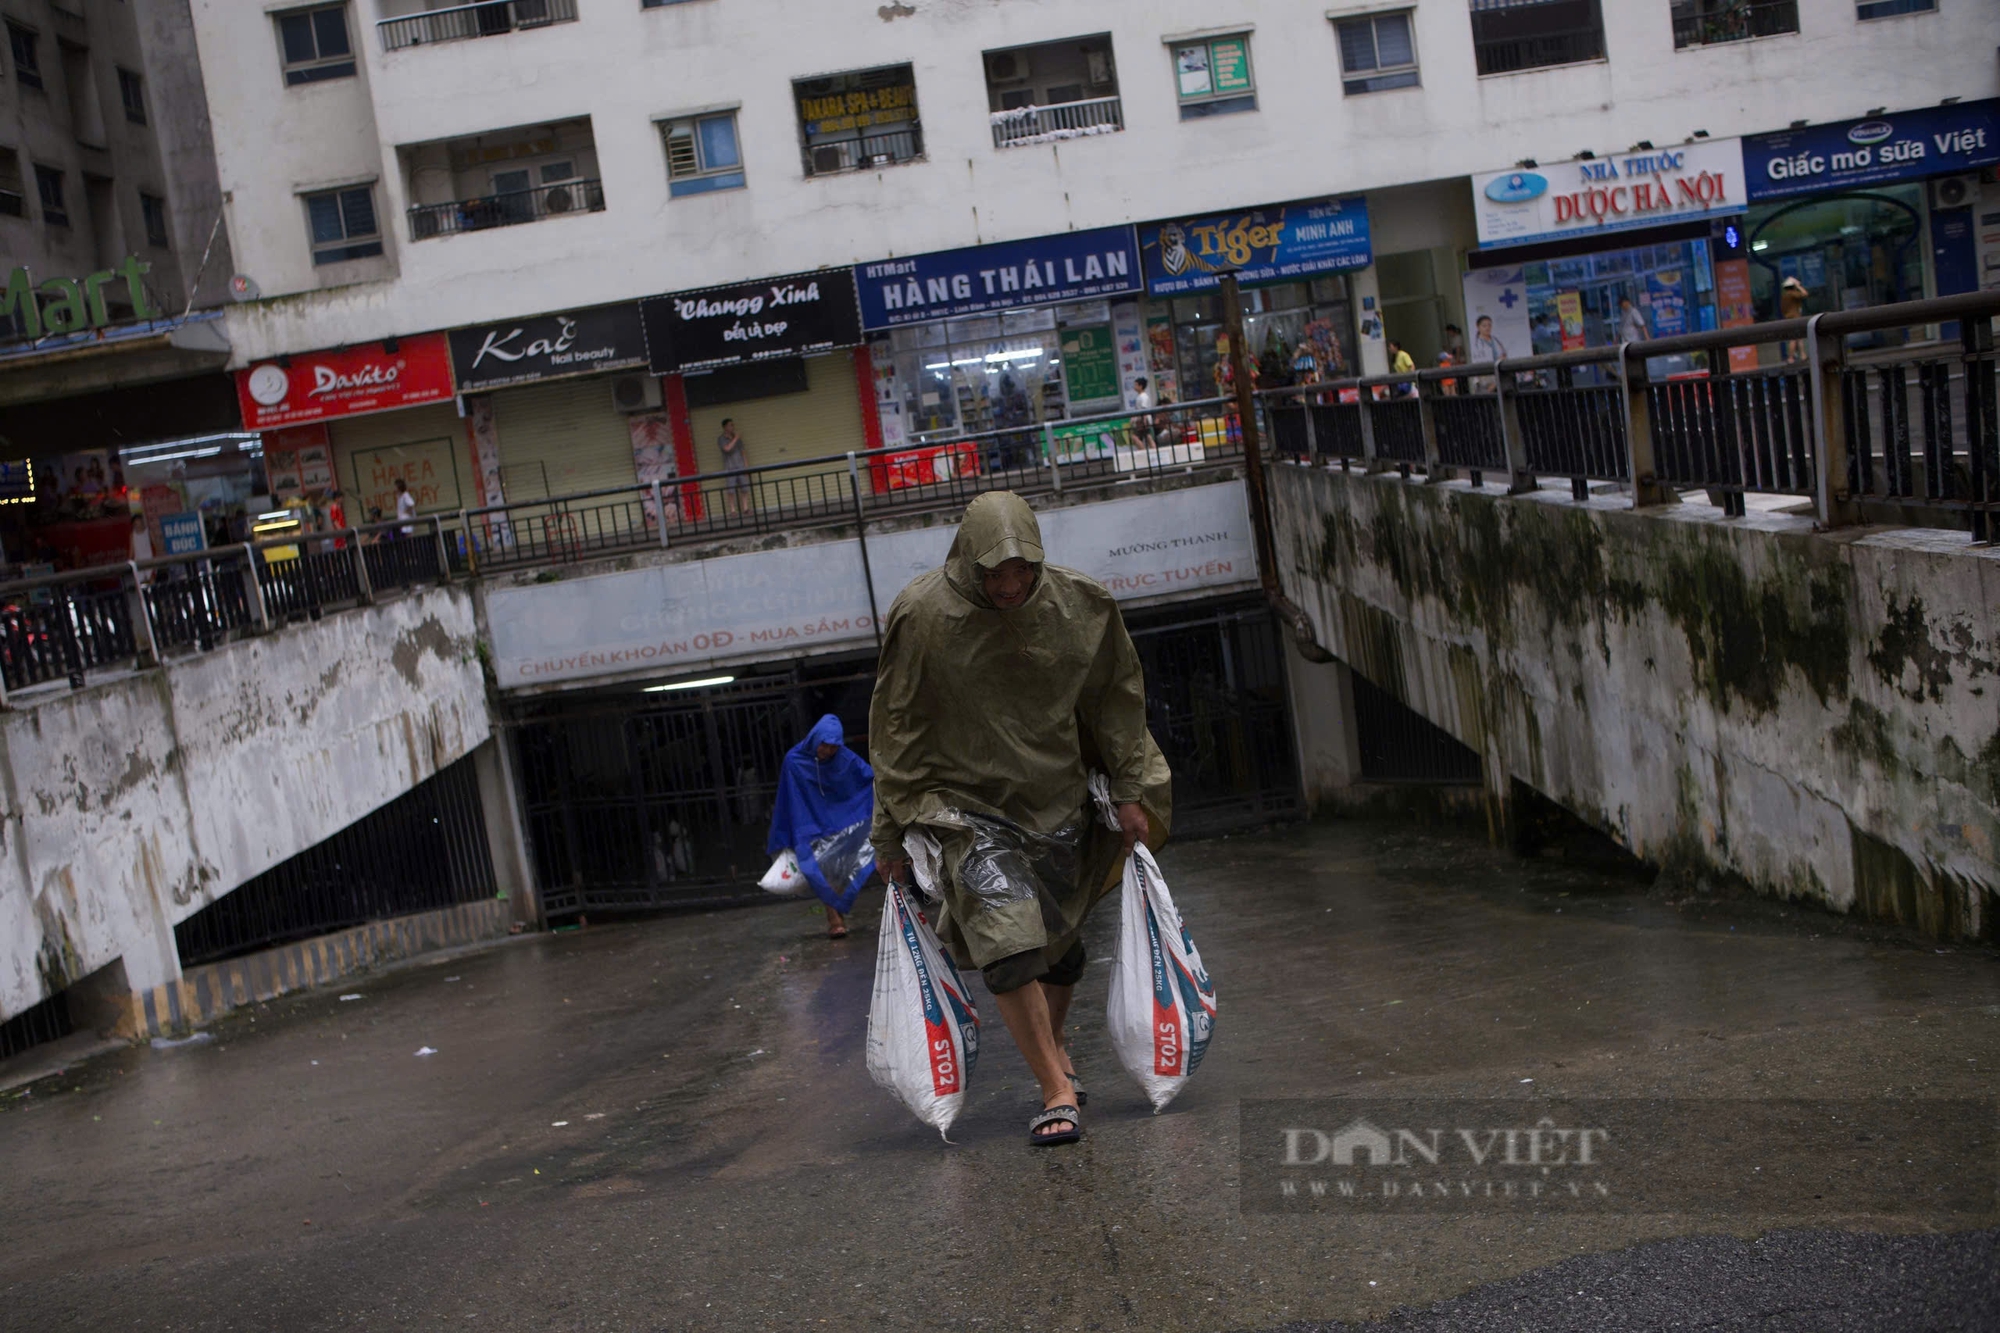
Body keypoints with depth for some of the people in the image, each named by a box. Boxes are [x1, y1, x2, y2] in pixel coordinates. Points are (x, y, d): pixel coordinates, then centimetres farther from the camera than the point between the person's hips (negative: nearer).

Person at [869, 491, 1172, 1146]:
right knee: (1010, 945, -18)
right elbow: (896, 729, -6)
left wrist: (1129, 790, 7)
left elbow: (1116, 699, 7)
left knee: (1061, 944, 14)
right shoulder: (922, 615, -15)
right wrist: (891, 831, -3)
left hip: (1059, 801, 3)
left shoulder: (1080, 604, -7)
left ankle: (1053, 1050, 41)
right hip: (968, 806, -3)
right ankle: (1058, 1089, -8)